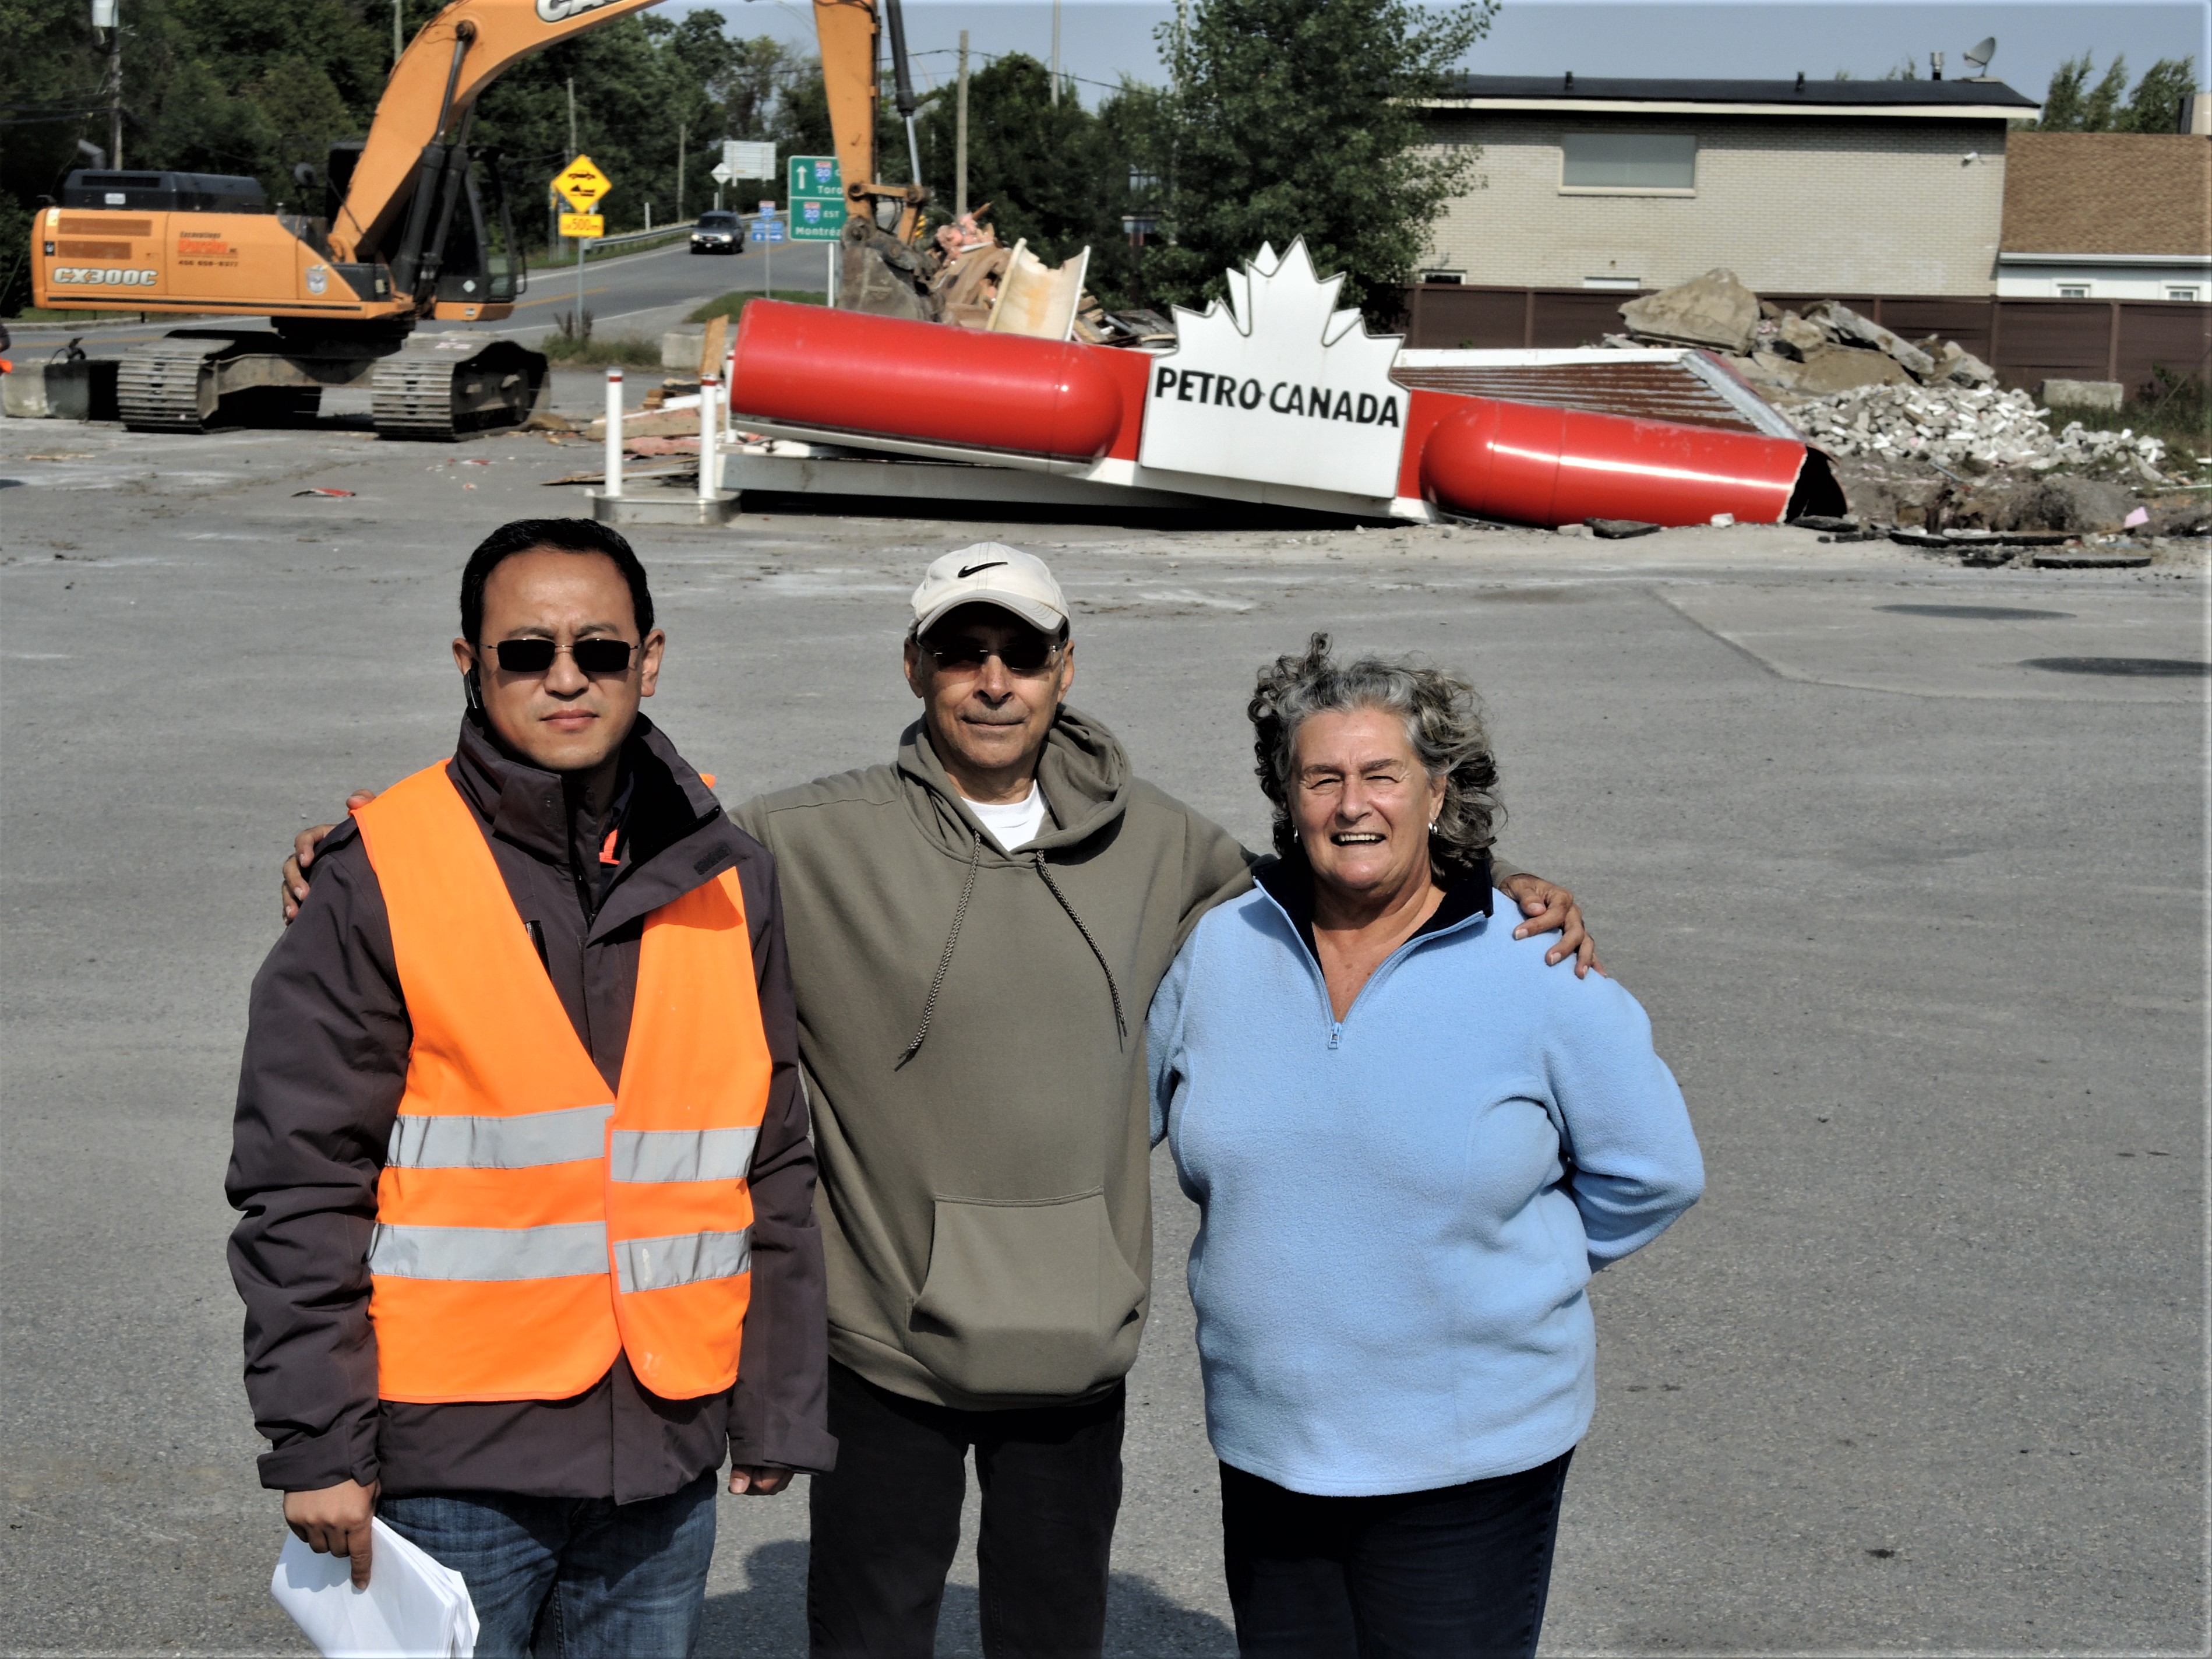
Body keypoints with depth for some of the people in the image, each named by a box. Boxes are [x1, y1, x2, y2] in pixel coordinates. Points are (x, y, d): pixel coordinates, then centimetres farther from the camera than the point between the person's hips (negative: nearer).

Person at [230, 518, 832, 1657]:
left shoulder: (727, 880, 6)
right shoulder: (379, 882, -7)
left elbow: (773, 1168, 11)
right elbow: (299, 1189, -6)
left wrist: (777, 1412, 11)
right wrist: (315, 1444, -9)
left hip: (665, 1454, 4)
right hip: (452, 1458, -3)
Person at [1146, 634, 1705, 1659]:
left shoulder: (1539, 975, -9)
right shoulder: (1220, 952, 1)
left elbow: (1650, 1177, -1)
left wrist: (1506, 1282, 0)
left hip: (1469, 1457, -3)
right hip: (1267, 1448, 4)